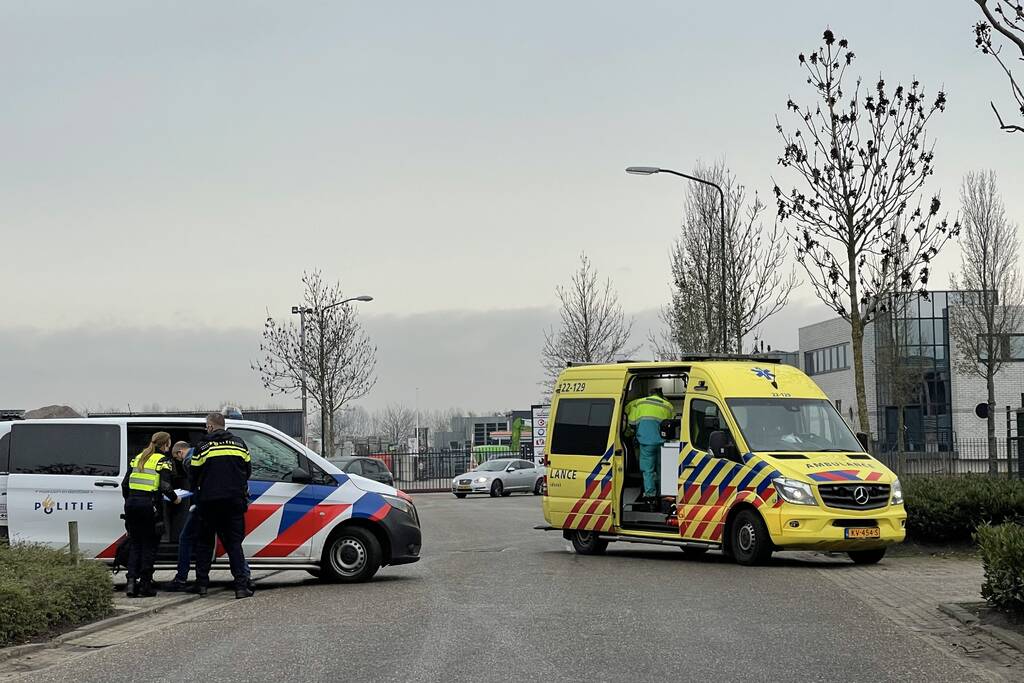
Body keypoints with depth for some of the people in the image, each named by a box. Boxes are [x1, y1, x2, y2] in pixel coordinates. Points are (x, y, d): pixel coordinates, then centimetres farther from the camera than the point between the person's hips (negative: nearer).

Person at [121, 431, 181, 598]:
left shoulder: (138, 458, 15)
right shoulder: (163, 461, -2)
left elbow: (125, 483, 13)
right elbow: (165, 486, -13)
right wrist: (175, 498, 4)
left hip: (132, 503, 5)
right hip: (150, 504, -5)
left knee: (134, 544, 13)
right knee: (149, 545, 4)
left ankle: (131, 582, 3)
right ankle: (145, 585, 3)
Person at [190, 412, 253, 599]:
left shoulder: (203, 447, -4)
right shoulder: (239, 444, 6)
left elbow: (193, 474, 3)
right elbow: (248, 470, 15)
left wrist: (195, 491, 24)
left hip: (209, 501, -2)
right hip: (234, 500, 2)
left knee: (204, 542, 12)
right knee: (234, 543, 3)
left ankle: (201, 583, 12)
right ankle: (241, 586, -7)